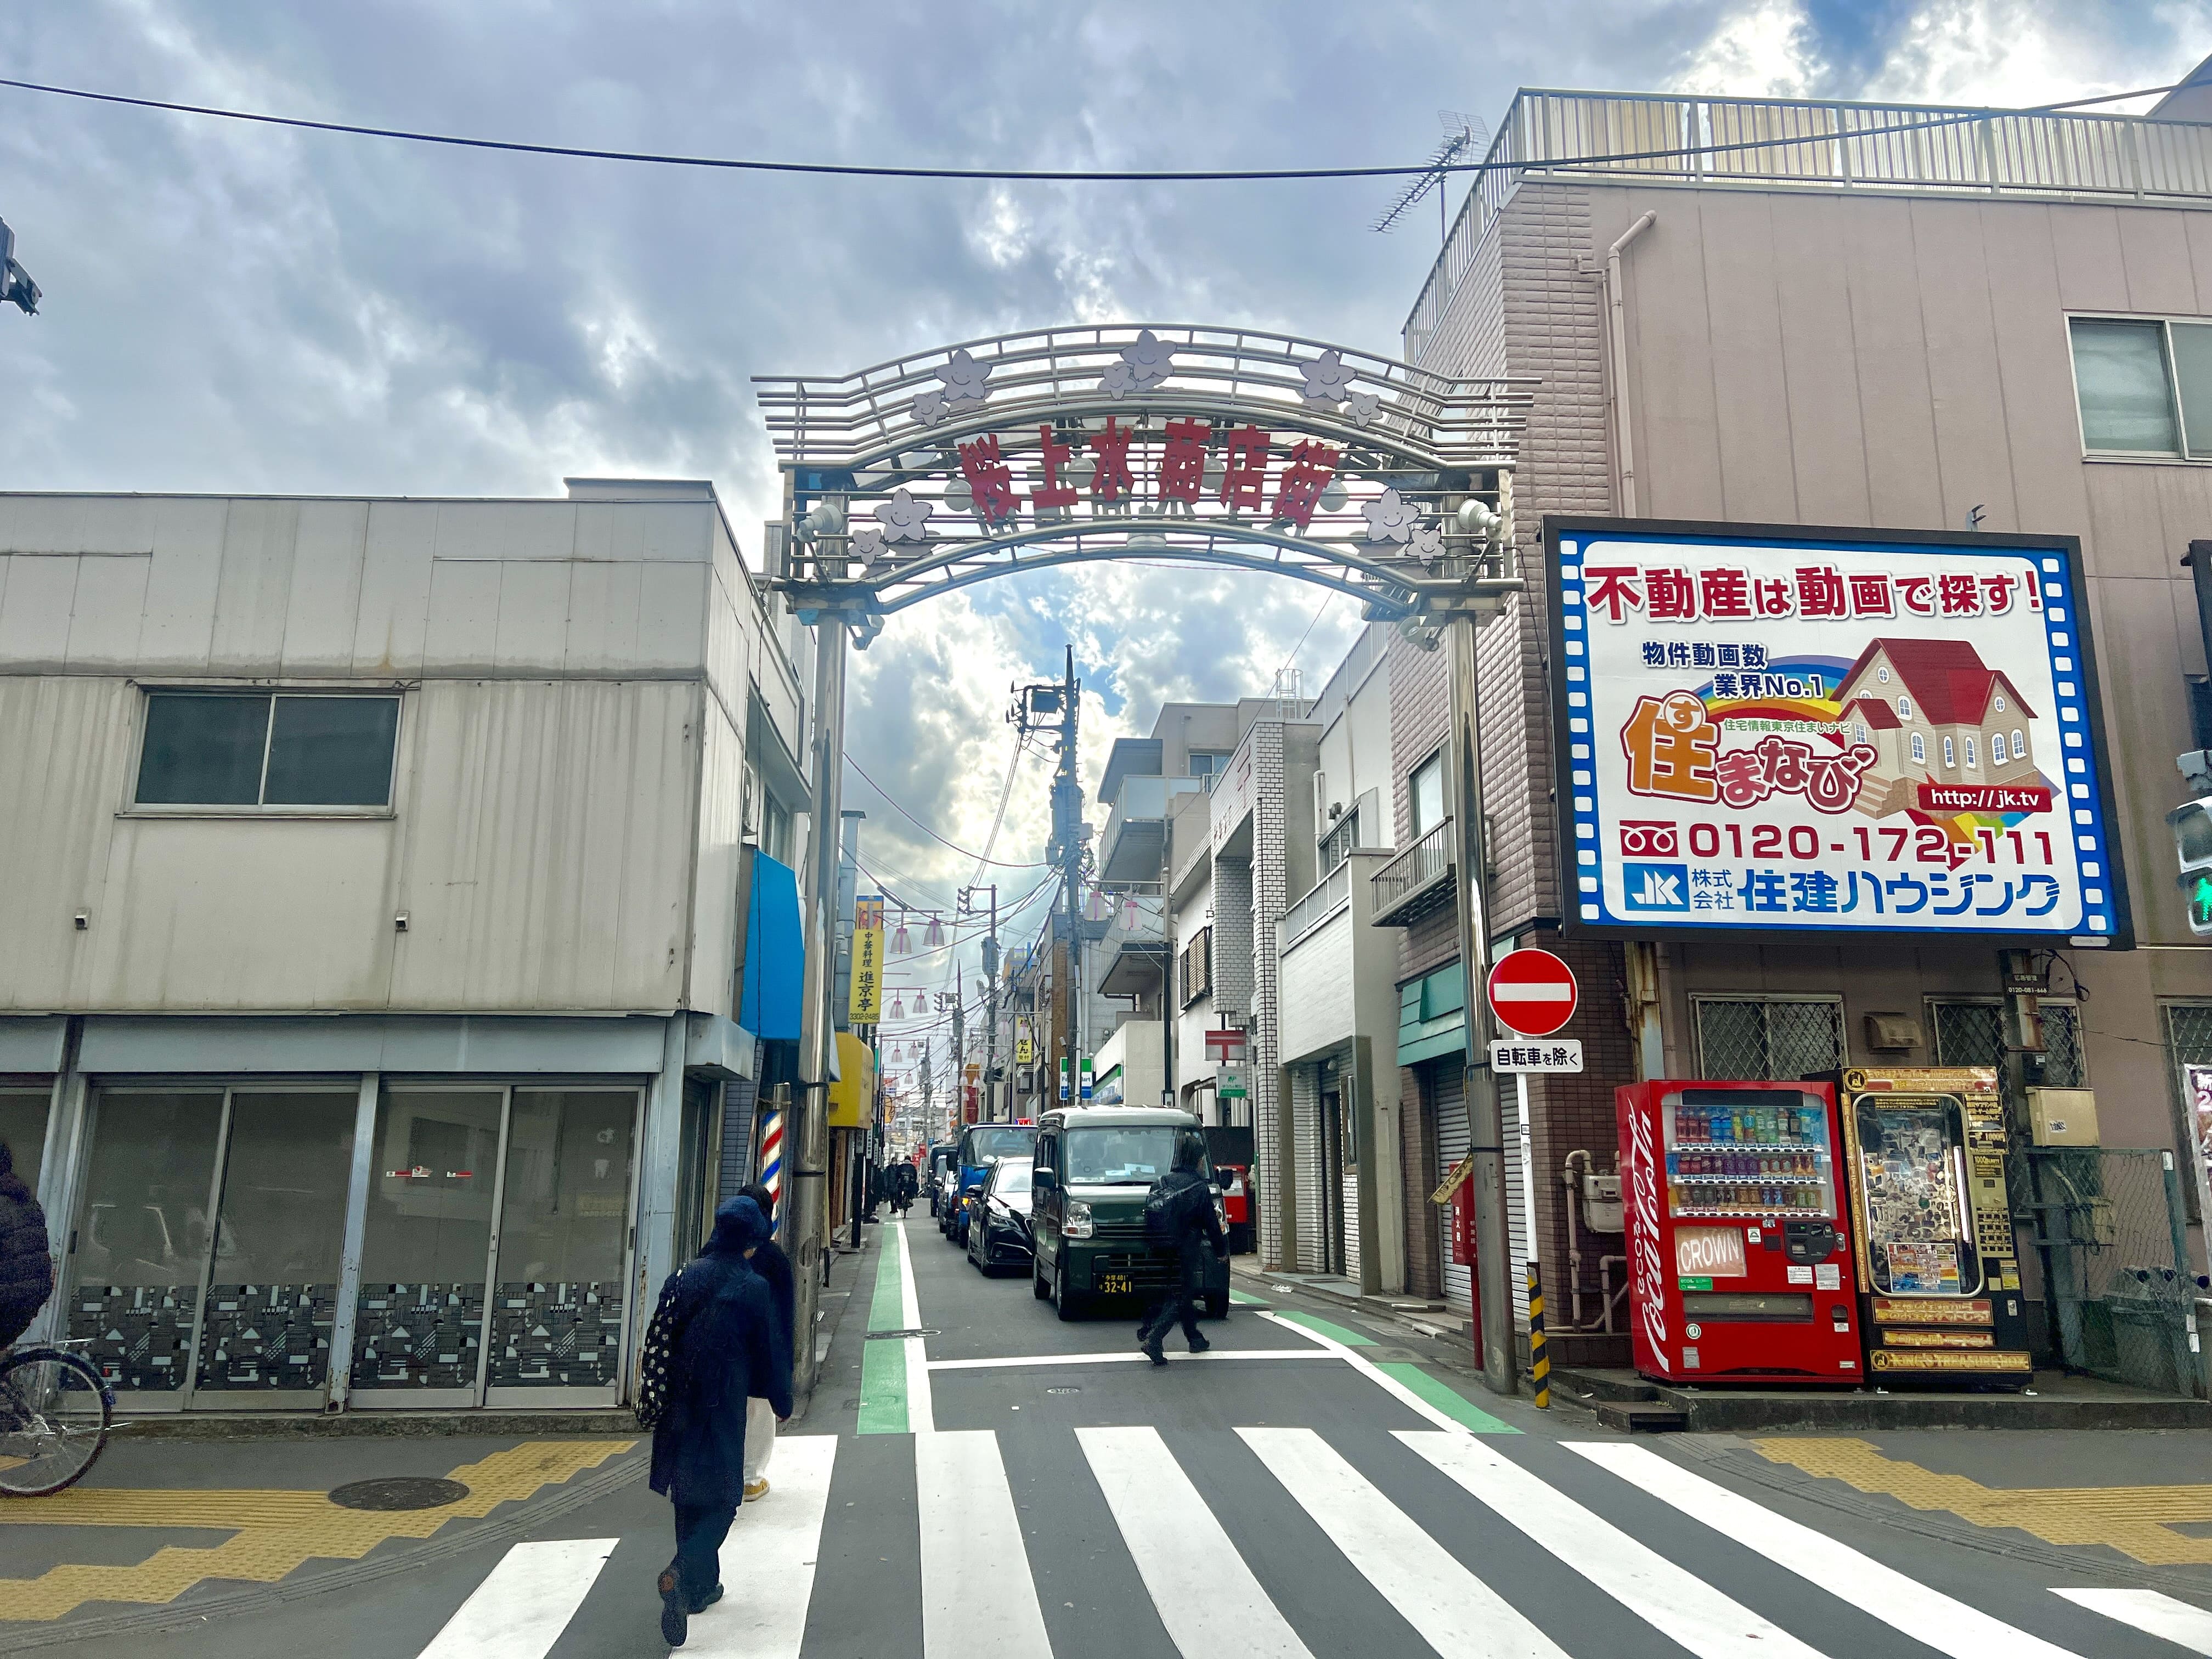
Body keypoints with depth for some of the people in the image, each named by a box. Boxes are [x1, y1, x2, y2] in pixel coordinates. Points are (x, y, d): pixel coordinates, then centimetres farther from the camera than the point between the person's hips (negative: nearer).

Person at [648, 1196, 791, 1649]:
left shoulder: (683, 1279, -1)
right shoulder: (754, 1288, -14)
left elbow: (661, 1341, 8)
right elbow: (769, 1352, -7)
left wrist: (660, 1398, 20)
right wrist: (782, 1403, 7)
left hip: (680, 1407, 5)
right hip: (724, 1408, -5)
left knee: (689, 1497, 19)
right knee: (721, 1501, 5)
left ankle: (702, 1586, 29)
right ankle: (681, 1572, -18)